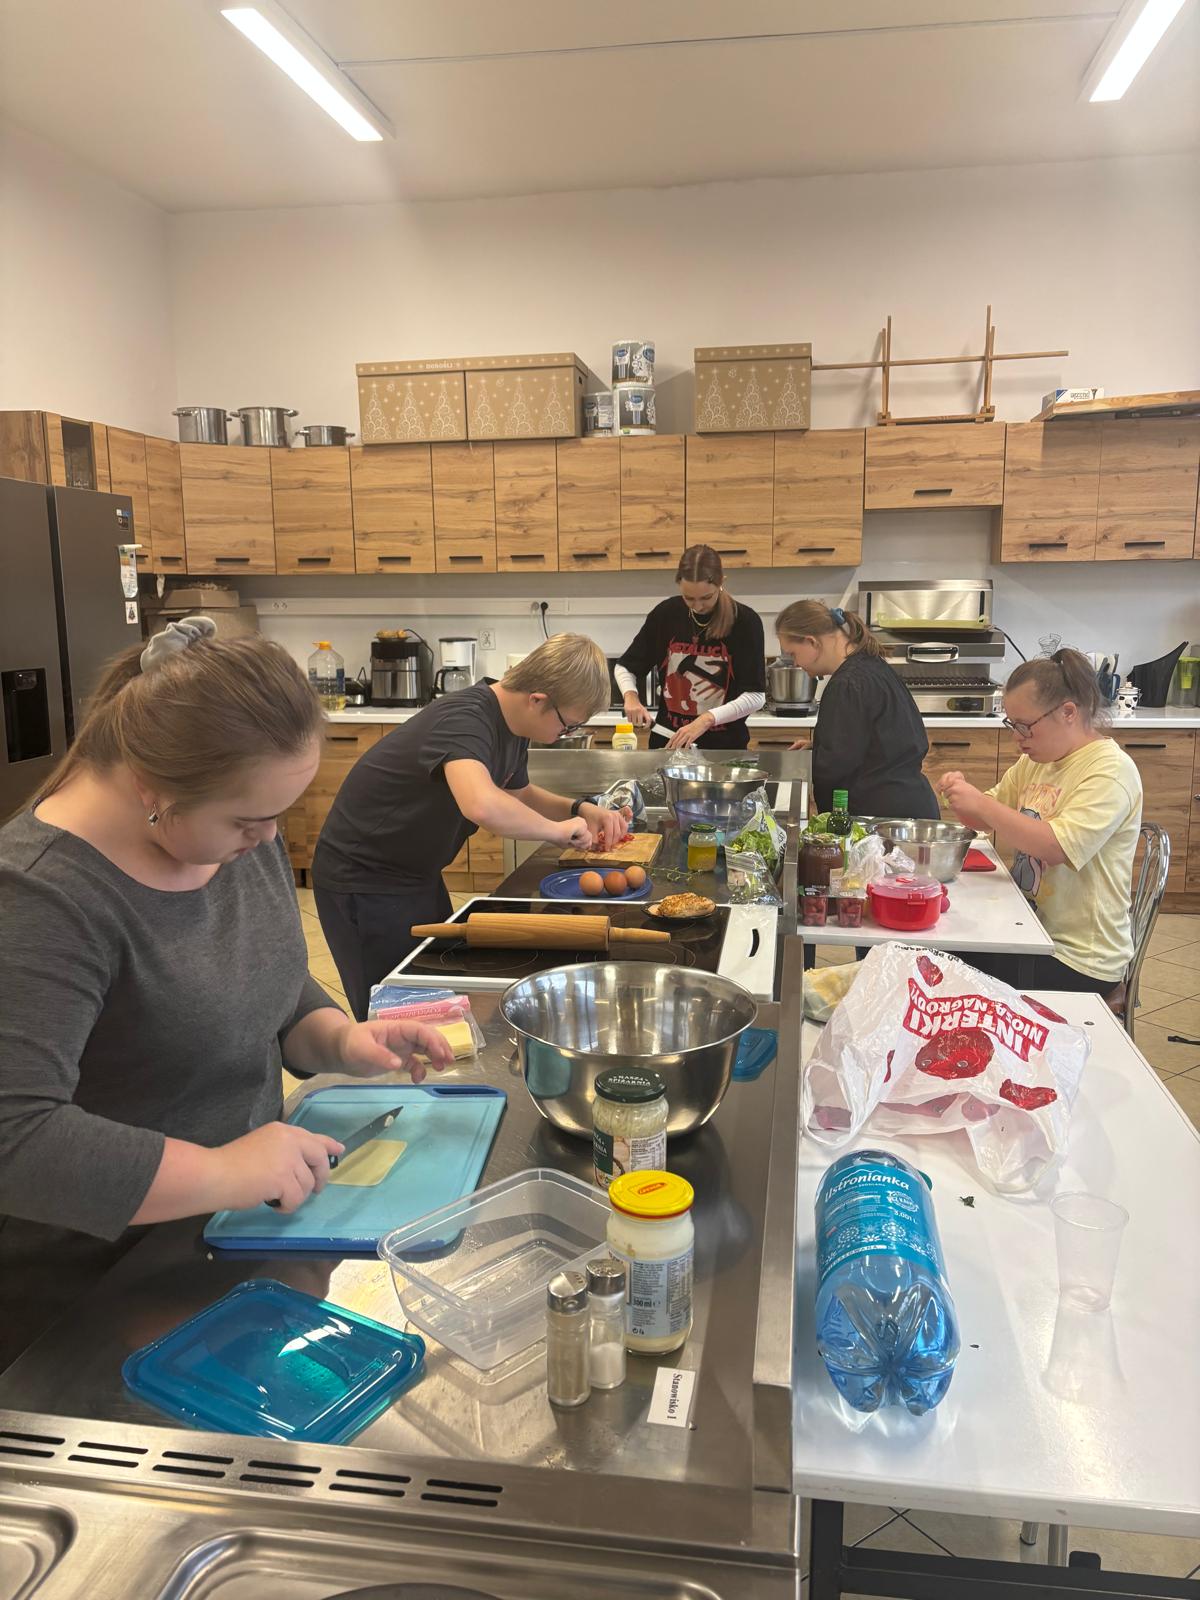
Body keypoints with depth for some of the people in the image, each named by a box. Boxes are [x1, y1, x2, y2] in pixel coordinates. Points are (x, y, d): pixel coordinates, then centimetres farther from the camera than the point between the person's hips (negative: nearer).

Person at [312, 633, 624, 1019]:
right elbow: (482, 805, -51)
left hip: (418, 874, 9)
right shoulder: (465, 719, -31)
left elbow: (517, 792, 17)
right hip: (365, 881, -9)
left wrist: (579, 810, 0)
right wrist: (558, 830, -33)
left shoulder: (511, 723, -2)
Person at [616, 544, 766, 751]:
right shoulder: (666, 613, -4)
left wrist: (706, 719, -27)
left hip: (724, 744, -2)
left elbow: (755, 696, -15)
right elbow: (625, 667, 7)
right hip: (667, 739, 2)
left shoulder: (745, 622, -12)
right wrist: (631, 695, -13)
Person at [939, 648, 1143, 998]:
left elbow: (1058, 847, -27)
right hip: (1029, 930, 7)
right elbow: (986, 820, 18)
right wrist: (962, 794, -4)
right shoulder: (1035, 760, 10)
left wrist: (980, 804, -23)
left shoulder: (1111, 771, -15)